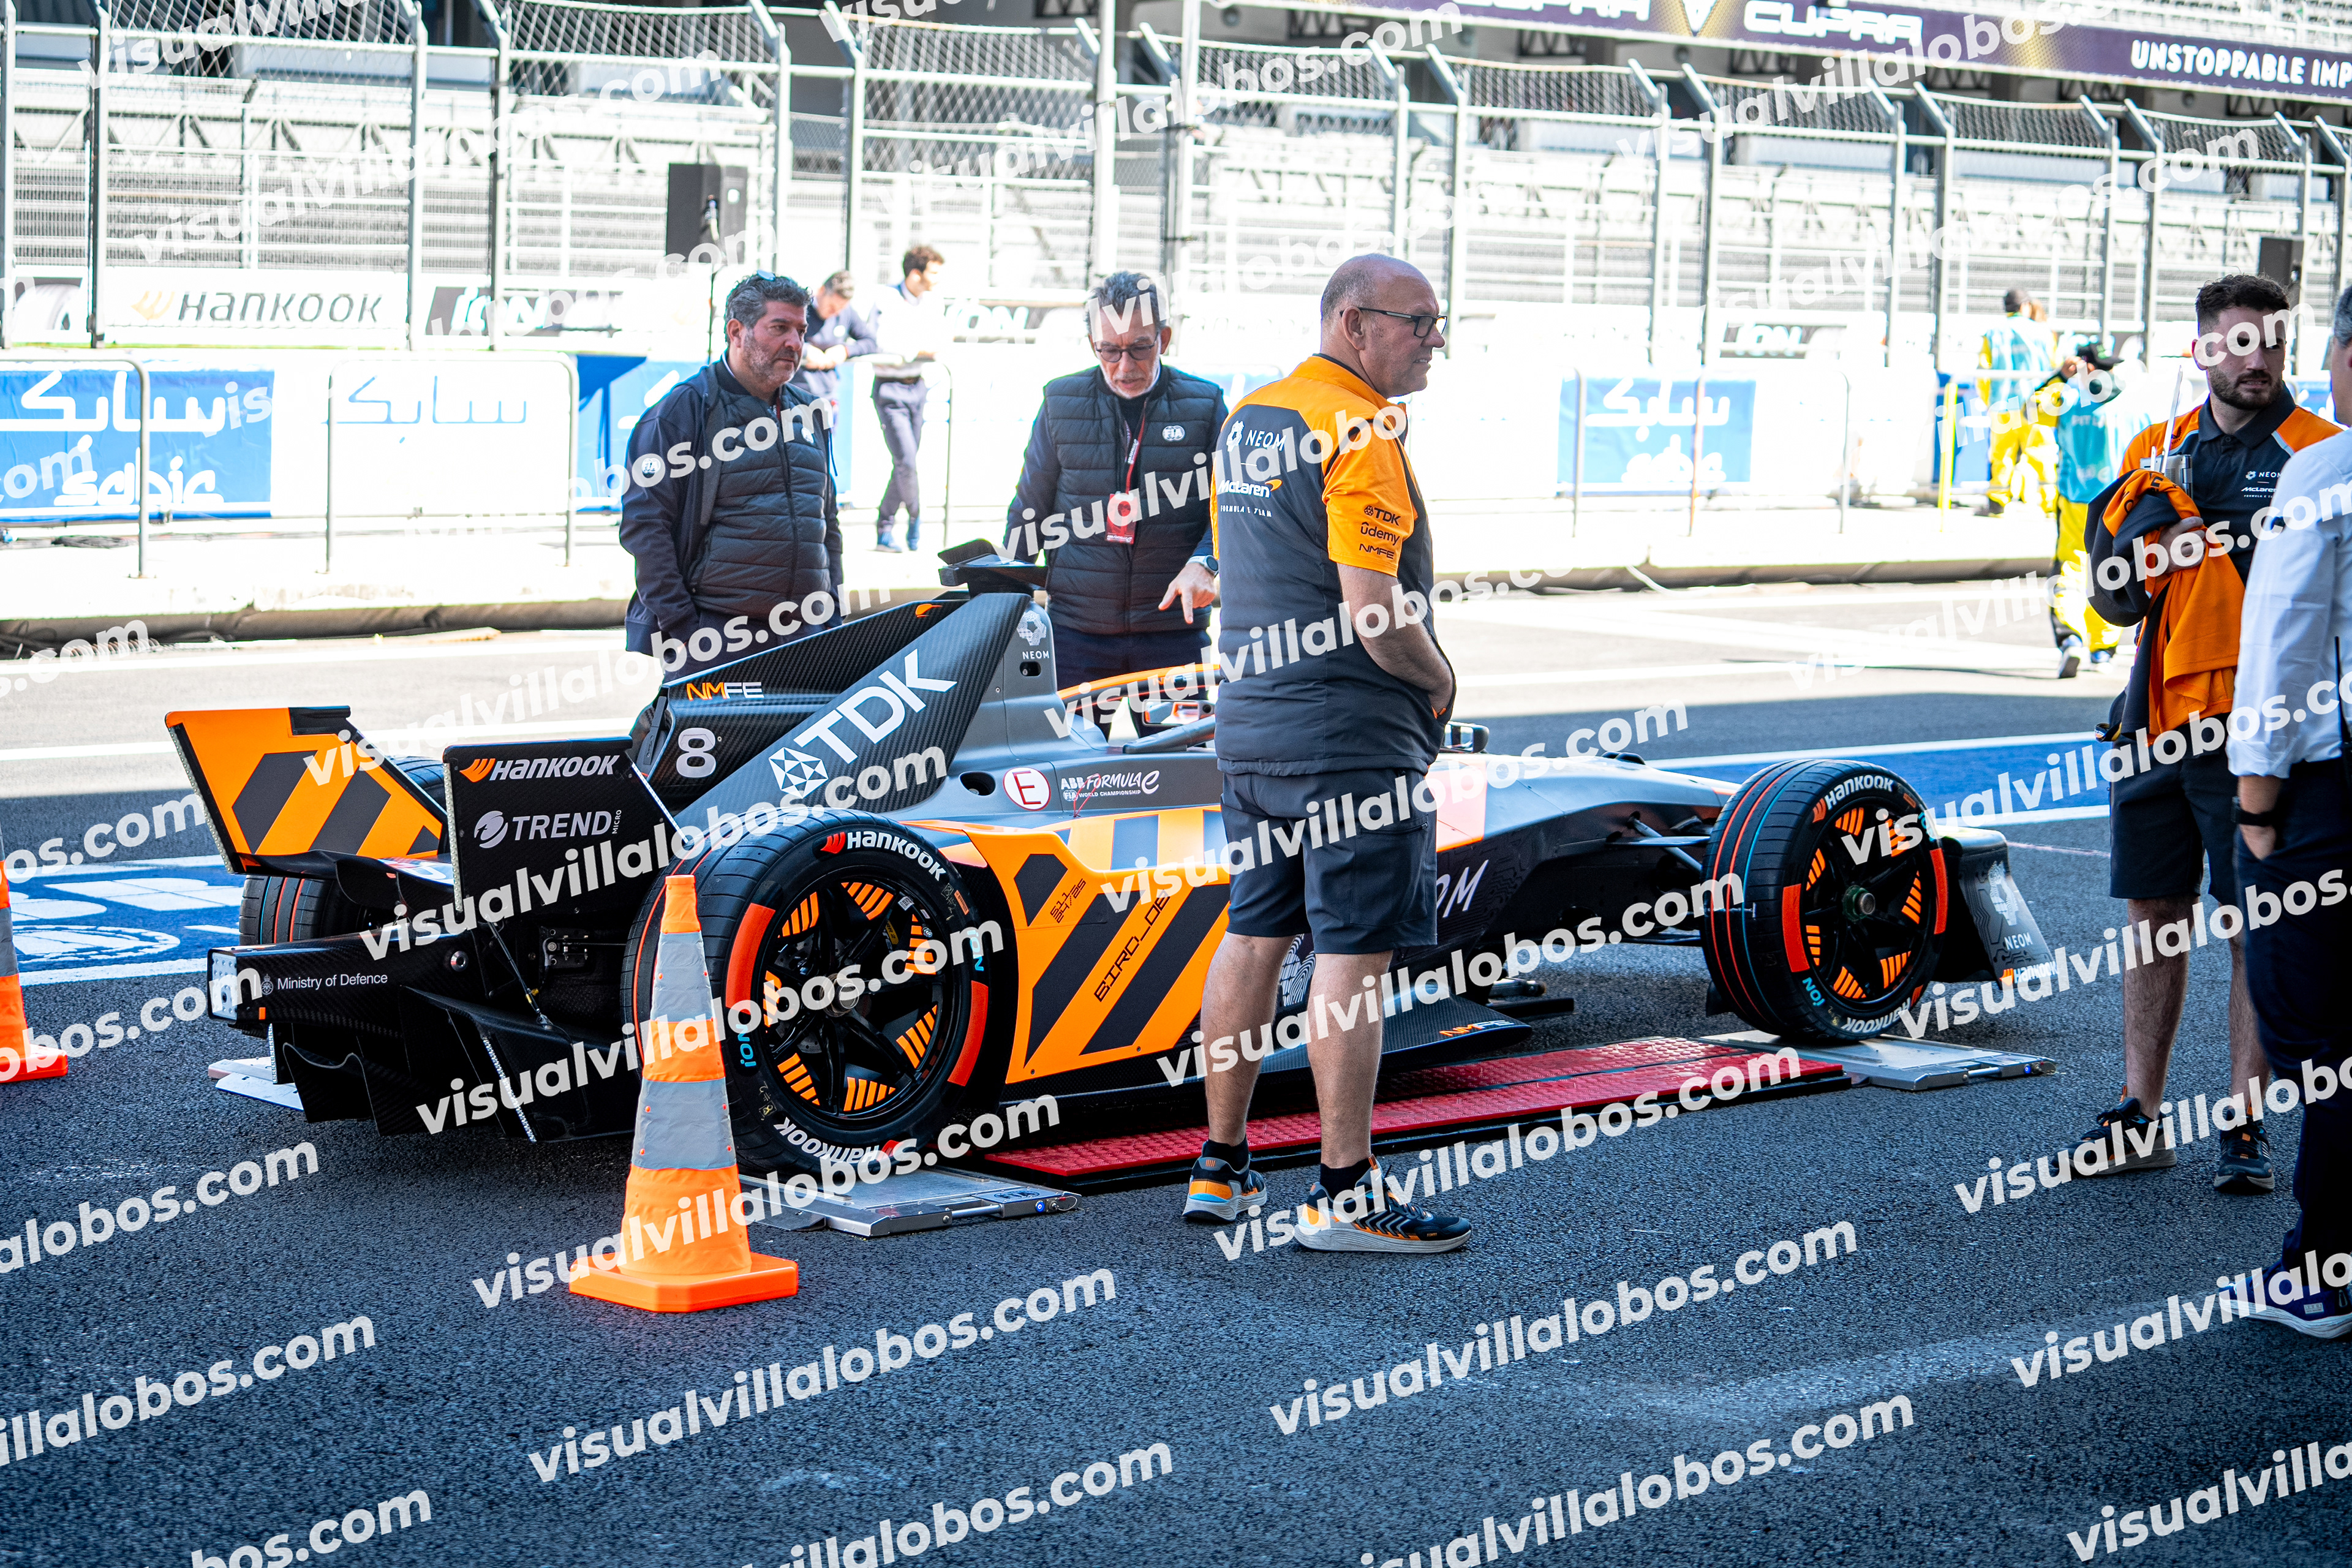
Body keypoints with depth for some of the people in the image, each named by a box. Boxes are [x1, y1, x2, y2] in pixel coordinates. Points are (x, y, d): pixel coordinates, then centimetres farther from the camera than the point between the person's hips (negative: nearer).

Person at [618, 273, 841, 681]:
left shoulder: (808, 414, 17)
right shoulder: (686, 408, -4)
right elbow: (643, 523, -9)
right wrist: (679, 629, -13)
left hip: (804, 639, 6)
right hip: (711, 636, -6)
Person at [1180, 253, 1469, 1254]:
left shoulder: (1245, 419, 13)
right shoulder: (1358, 432, -16)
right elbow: (1375, 614, -21)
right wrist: (1439, 680, -4)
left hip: (1250, 718, 9)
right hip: (1350, 733, -9)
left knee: (1255, 935, 15)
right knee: (1353, 957, -5)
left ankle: (1220, 1168, 21)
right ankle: (1343, 1194, -4)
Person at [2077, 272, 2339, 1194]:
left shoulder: (2317, 453, -2)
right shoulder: (2156, 452, 13)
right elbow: (2116, 605, 12)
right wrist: (2137, 532, -5)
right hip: (2155, 721, 5)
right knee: (2153, 917, 11)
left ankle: (2244, 1126, 6)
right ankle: (2140, 1115, 20)